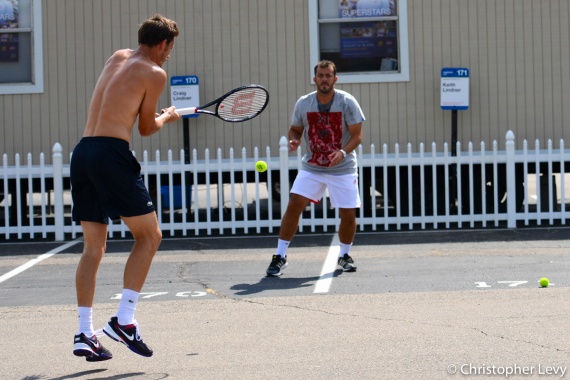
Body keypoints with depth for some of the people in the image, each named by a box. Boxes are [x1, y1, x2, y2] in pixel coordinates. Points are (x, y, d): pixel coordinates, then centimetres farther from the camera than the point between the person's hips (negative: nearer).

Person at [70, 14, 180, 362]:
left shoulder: (117, 57, 20)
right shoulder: (154, 73, 0)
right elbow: (147, 128, 8)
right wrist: (167, 117, 26)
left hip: (82, 151, 7)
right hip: (112, 153, -7)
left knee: (94, 247, 10)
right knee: (149, 235, 3)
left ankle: (85, 333, 5)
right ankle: (124, 320, -6)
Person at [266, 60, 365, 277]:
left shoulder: (347, 102, -9)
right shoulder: (303, 103, -2)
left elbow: (357, 135, -10)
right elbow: (295, 129, 10)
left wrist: (343, 152, -28)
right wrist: (293, 140, -13)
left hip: (343, 169, -1)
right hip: (311, 167, 1)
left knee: (348, 214, -2)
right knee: (294, 204, -13)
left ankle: (344, 256, 25)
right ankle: (280, 256, -5)